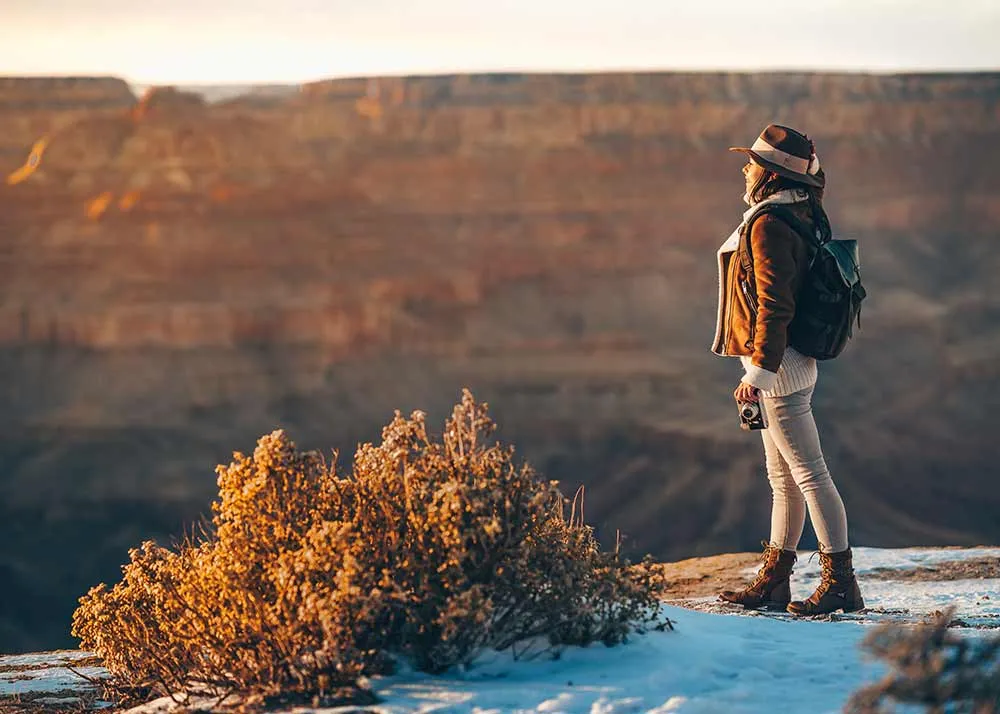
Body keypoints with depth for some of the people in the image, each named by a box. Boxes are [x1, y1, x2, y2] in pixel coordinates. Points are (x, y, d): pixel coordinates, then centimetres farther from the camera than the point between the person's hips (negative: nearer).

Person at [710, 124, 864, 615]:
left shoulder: (769, 225, -18)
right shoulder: (801, 219, 13)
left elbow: (774, 305, -23)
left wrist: (758, 370, -23)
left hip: (778, 367, -11)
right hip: (788, 365, 11)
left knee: (808, 474, -8)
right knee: (783, 479, 14)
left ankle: (841, 583, -6)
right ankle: (773, 581, 21)